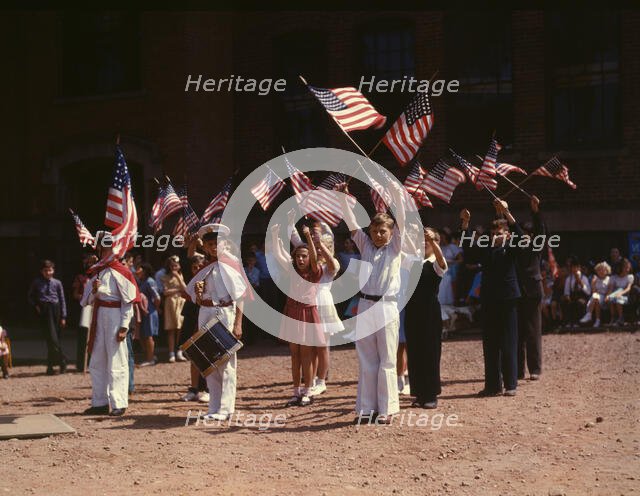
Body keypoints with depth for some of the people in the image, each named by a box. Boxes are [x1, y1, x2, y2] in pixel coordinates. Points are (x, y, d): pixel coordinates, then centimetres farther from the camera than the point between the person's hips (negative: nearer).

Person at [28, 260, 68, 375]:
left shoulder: (57, 283, 4)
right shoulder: (37, 282, 6)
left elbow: (62, 300, 6)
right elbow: (30, 296, 20)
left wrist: (63, 317, 3)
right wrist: (36, 306, 3)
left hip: (55, 310, 0)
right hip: (44, 311, 0)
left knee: (54, 338, 3)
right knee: (51, 338, -9)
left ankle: (50, 366, 13)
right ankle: (62, 361, 0)